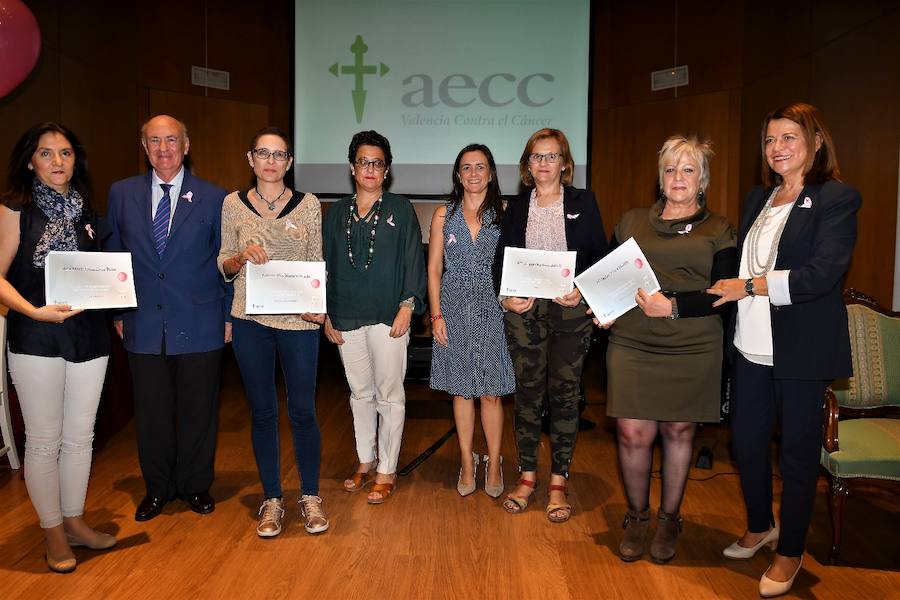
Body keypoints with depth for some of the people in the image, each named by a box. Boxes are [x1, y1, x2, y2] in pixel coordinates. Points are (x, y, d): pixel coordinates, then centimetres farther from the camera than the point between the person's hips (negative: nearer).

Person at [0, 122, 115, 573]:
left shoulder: (86, 211, 11)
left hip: (89, 336, 4)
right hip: (36, 338, -4)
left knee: (80, 436, 12)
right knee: (44, 440, 4)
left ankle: (74, 520, 27)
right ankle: (53, 531, 20)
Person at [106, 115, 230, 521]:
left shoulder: (213, 198, 0)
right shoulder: (122, 194, 6)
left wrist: (229, 316, 0)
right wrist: (118, 313, 7)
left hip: (199, 324, -2)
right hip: (144, 325, 2)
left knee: (198, 410, 10)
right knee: (151, 412, 11)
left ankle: (196, 485, 28)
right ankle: (157, 487, 30)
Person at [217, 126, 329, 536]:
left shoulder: (309, 204, 3)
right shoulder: (233, 204, 5)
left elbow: (317, 264, 5)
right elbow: (224, 266, 9)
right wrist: (241, 256, -13)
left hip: (298, 320, -1)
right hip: (250, 320, 1)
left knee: (303, 411, 2)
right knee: (262, 411, 9)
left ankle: (310, 496, 21)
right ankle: (272, 498, 23)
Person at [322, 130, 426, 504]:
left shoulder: (401, 210, 2)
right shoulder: (336, 214, 11)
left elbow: (414, 262, -1)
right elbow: (327, 266, 12)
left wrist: (407, 307, -10)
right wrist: (326, 314, 6)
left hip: (388, 317, -3)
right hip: (346, 319, 4)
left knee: (389, 395, 1)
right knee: (360, 393, 13)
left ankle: (386, 472, 12)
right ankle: (366, 462, 27)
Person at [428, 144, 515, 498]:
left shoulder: (504, 214, 3)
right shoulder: (444, 215, 5)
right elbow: (434, 269, 5)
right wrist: (437, 315, -2)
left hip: (493, 310, -1)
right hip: (455, 311, 1)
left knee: (490, 392, 3)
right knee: (461, 390, 8)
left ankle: (493, 463, 19)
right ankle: (467, 461, 23)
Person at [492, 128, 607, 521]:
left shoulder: (583, 202, 6)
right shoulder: (516, 208, 11)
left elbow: (600, 256, 2)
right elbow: (500, 261, 9)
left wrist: (582, 290, -15)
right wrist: (505, 296, -8)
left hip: (570, 311, -1)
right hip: (524, 312, 2)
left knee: (564, 395, 3)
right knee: (527, 393, 6)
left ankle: (559, 482, 15)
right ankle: (527, 476, 20)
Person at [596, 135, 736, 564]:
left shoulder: (717, 230, 5)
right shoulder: (632, 221, 12)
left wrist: (673, 305, -17)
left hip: (693, 350, -1)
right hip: (633, 344, 1)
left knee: (678, 432, 9)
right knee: (632, 433, -3)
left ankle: (669, 519, 30)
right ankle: (636, 517, 22)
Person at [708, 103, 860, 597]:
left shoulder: (837, 199, -8)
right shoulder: (759, 199, 13)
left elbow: (823, 274, -19)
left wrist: (749, 287, -18)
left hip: (801, 349, -6)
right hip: (752, 347, 6)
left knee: (797, 448, 8)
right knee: (745, 439, 13)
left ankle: (790, 553, 26)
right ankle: (760, 526, 38)